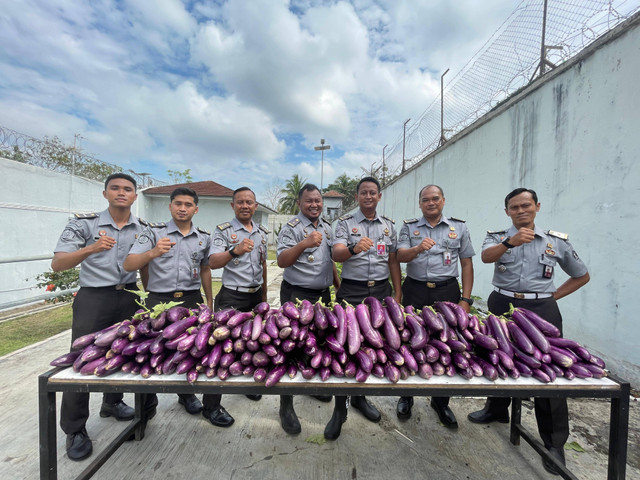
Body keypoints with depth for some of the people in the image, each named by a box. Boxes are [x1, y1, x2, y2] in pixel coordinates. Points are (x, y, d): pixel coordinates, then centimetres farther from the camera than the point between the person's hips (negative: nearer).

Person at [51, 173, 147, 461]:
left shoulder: (143, 229, 4)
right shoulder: (84, 224, -5)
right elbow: (57, 264, -11)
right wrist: (91, 248, -28)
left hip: (129, 297, 3)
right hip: (93, 298, -3)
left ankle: (112, 404, 38)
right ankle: (75, 430, 22)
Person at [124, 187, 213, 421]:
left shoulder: (204, 237, 6)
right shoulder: (153, 232, -2)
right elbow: (129, 264, -11)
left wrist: (209, 300, 15)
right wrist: (152, 253, -31)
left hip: (191, 301, 2)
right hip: (158, 300, -2)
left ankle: (187, 395, 35)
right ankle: (147, 404, 31)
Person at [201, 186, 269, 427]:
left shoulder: (262, 232, 8)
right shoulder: (223, 231, -8)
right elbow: (213, 263, -20)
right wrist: (235, 251, -39)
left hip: (256, 296, 5)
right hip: (232, 298, -5)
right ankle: (211, 405, 18)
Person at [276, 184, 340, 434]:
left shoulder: (327, 227, 11)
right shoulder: (291, 228, -11)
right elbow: (282, 261, -22)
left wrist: (339, 286, 16)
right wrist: (304, 244, -36)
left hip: (323, 295, 7)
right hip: (297, 295, -7)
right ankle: (286, 406, 18)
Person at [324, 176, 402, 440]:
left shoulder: (388, 225, 10)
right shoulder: (345, 222, -1)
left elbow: (393, 260, 11)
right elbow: (336, 255, -16)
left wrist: (397, 294, 7)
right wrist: (354, 249, -37)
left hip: (380, 291, 4)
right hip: (351, 292, -3)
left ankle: (359, 397, 36)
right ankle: (339, 410, 18)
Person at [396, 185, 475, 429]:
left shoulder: (459, 227, 6)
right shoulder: (409, 227, 5)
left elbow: (466, 264, 5)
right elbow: (400, 256, -6)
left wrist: (466, 299, -1)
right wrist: (418, 248, -28)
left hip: (447, 292, 1)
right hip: (415, 291, 0)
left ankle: (441, 401, 31)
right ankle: (406, 396, 29)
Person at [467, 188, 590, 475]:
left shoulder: (557, 241, 4)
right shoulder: (497, 237, 1)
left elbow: (582, 276, 15)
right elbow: (486, 256, -22)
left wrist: (553, 296, 3)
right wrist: (510, 242, -40)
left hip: (542, 310, 0)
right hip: (503, 306, 1)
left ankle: (554, 444, 20)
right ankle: (497, 410, 39)